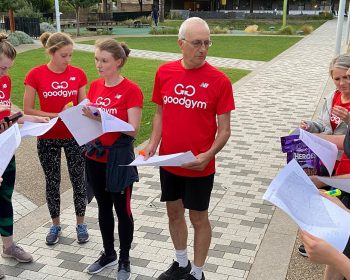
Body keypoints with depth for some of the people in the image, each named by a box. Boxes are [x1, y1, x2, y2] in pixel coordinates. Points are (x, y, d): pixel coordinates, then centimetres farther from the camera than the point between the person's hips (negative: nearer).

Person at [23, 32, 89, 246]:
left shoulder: (78, 74, -3)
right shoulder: (36, 75, -9)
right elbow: (28, 110, -8)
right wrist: (56, 115, -18)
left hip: (74, 136, 1)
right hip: (48, 138, -1)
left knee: (78, 180, 9)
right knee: (52, 182, 12)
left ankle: (81, 223, 27)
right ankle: (55, 225, 30)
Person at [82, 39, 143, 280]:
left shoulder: (131, 90, -14)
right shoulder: (94, 86, 4)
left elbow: (133, 130, -19)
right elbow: (89, 118, 8)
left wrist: (103, 118, -29)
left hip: (119, 157, -6)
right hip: (95, 155, 6)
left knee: (122, 209, 8)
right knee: (103, 207, 18)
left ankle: (125, 260, 26)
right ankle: (109, 254, 36)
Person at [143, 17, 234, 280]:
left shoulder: (219, 80, -13)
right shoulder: (164, 73, -2)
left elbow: (224, 130, -10)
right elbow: (160, 113, 8)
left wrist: (208, 155, -24)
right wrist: (153, 144, -6)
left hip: (200, 166, -4)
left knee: (198, 218, 11)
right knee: (174, 212, 19)